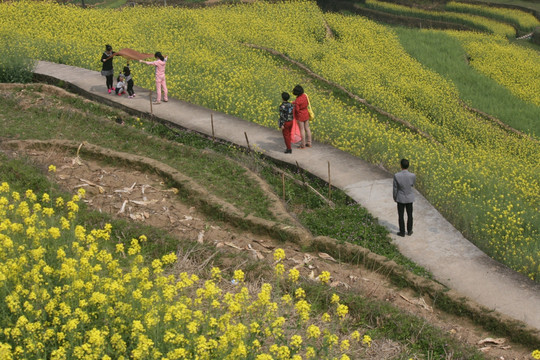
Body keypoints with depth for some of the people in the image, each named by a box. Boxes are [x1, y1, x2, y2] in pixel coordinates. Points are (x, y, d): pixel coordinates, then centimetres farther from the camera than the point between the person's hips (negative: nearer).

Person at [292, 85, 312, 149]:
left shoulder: (297, 101, -28)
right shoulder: (304, 95, -8)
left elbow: (297, 110, -21)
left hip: (300, 115, -7)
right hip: (306, 114, 7)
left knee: (302, 130, 4)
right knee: (307, 128, 15)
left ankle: (303, 145, 13)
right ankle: (309, 143, 23)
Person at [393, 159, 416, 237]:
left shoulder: (396, 176, -27)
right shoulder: (413, 176, -25)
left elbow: (395, 188, -13)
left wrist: (394, 197, 5)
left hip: (400, 198, -1)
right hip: (410, 198, 1)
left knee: (401, 215, 17)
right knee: (409, 215, 21)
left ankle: (402, 232, 29)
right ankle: (409, 231, 35)